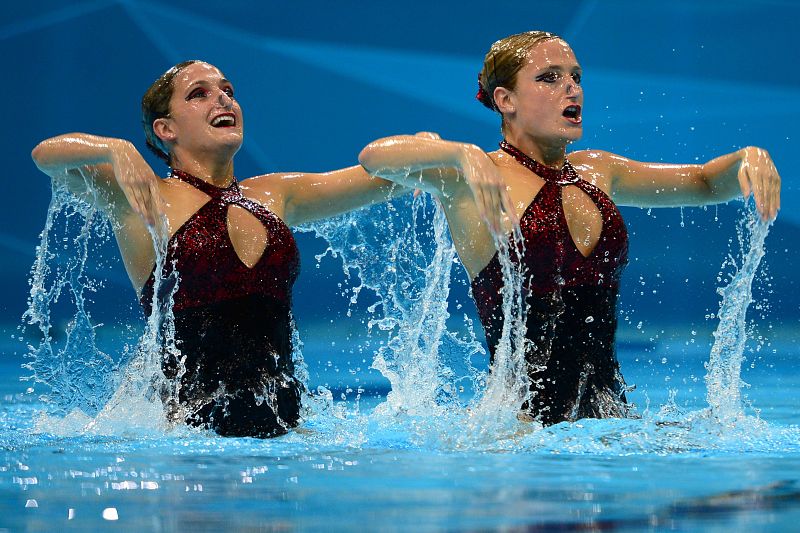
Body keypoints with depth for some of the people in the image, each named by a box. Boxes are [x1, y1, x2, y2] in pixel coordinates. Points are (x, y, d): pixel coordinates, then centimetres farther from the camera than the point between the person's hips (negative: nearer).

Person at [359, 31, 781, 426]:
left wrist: (745, 159, 3)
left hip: (607, 407, 7)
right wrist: (462, 154, -36)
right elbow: (374, 157, -19)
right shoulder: (473, 179, -4)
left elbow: (705, 182, 26)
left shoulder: (595, 172, 16)